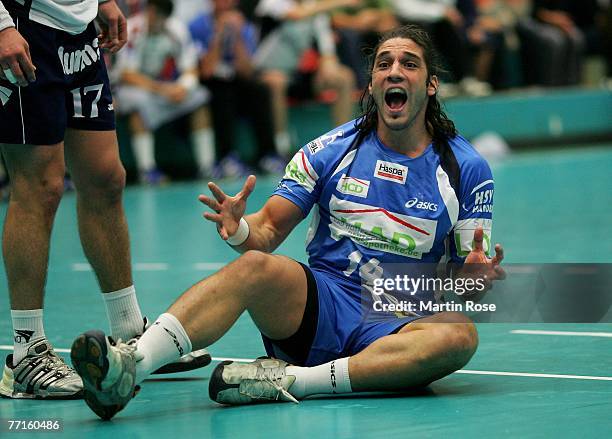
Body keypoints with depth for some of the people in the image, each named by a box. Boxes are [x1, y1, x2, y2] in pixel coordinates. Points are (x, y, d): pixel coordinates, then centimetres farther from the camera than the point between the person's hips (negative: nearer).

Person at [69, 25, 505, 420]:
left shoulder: (467, 168, 5)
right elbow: (270, 229, 8)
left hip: (397, 326, 0)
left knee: (460, 334, -34)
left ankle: (290, 380, -38)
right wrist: (241, 230, -16)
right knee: (256, 266, -31)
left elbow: (465, 278, 7)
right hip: (320, 306, 1)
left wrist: (476, 278, -18)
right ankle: (129, 365, -54)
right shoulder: (330, 150, 8)